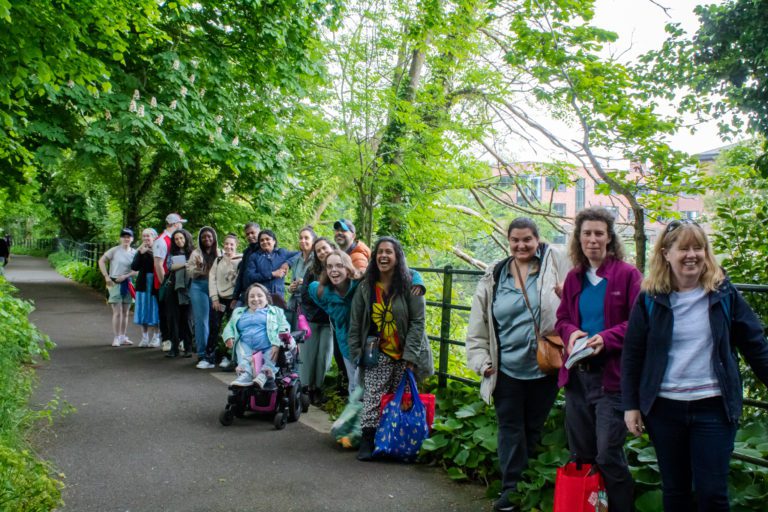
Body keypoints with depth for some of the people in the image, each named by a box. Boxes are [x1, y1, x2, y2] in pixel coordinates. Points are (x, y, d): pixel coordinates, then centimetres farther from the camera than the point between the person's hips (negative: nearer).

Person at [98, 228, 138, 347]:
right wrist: (106, 276, -9)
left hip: (127, 283, 4)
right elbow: (101, 261, -3)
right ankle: (116, 338, 2)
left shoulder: (134, 252, 1)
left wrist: (125, 276, -14)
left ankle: (123, 337, 21)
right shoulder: (115, 250, -6)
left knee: (125, 312, 11)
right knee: (117, 312, -5)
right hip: (115, 283, -4)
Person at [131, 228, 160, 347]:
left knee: (154, 312, 2)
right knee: (144, 312, 8)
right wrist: (140, 253, -15)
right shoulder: (140, 251, 6)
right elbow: (134, 267, -6)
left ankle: (155, 338, 11)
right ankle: (145, 338, 17)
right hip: (143, 284, 4)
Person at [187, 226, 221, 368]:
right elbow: (189, 272, 5)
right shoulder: (196, 253, 9)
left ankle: (213, 353, 13)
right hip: (199, 287, -1)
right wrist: (198, 266, -12)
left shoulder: (219, 253, 9)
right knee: (201, 321, -5)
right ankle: (203, 355, -1)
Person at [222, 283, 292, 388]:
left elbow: (284, 328, 6)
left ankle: (264, 374, -51)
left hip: (269, 347, -1)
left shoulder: (276, 311, 22)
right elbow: (229, 327, 23)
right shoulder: (239, 312, 33)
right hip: (246, 346, 2)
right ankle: (245, 374, -47)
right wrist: (229, 337, -3)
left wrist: (277, 344, -14)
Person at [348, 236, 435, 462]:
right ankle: (367, 443, -1)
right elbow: (355, 323, 8)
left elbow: (418, 321, -8)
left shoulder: (409, 286, -5)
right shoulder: (365, 287, 4)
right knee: (373, 401, -8)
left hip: (404, 356, -1)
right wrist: (357, 352, 2)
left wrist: (410, 355, -13)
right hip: (377, 356, 1)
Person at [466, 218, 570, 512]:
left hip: (544, 367, 0)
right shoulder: (494, 277, 2)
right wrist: (482, 360, 1)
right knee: (510, 429, 7)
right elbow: (478, 325, 7)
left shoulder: (553, 262, -3)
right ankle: (511, 488, 17)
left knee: (535, 429, 14)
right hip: (507, 369, 1)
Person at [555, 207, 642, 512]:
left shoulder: (627, 274, -5)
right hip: (577, 374, 6)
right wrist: (571, 332, -8)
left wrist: (606, 338, -23)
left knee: (608, 456, -5)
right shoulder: (574, 278, 11)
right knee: (579, 455, 13)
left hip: (611, 376, -5)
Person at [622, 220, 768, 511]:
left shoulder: (724, 293, -1)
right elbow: (632, 355, 0)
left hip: (714, 407, -1)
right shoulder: (650, 299, -2)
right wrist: (631, 405, -2)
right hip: (664, 408, 1)